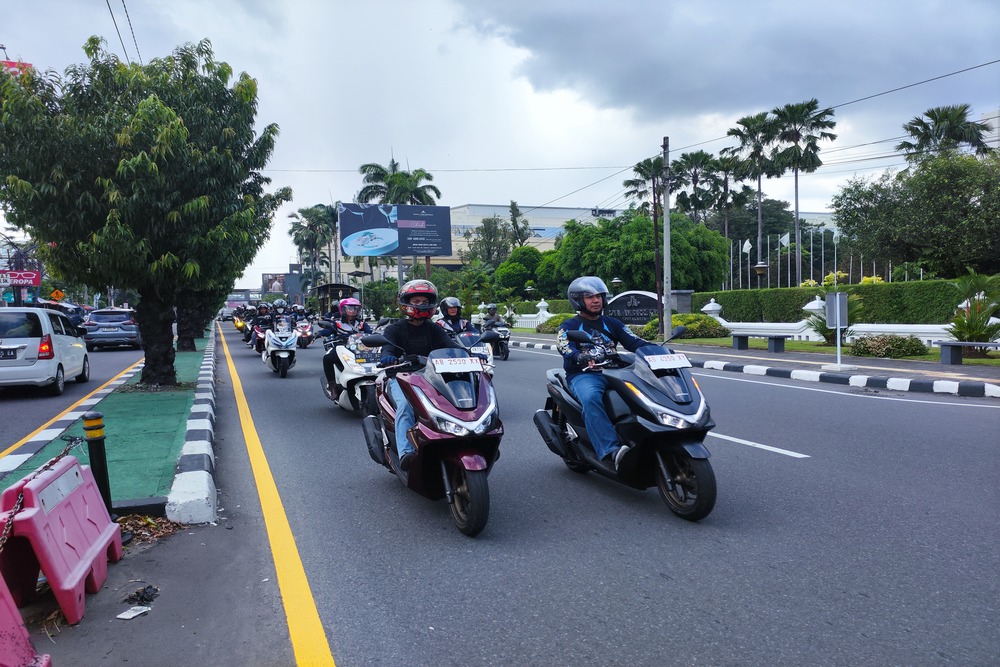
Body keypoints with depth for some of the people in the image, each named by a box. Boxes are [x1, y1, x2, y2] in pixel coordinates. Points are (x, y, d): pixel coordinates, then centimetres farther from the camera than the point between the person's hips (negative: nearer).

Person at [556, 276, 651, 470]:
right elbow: (567, 351, -11)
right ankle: (612, 451, -48)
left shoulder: (612, 323, 22)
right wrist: (582, 358, -34)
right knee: (591, 398, -38)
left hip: (613, 373, 4)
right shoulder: (568, 327, 9)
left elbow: (634, 342, 9)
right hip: (583, 375, -4)